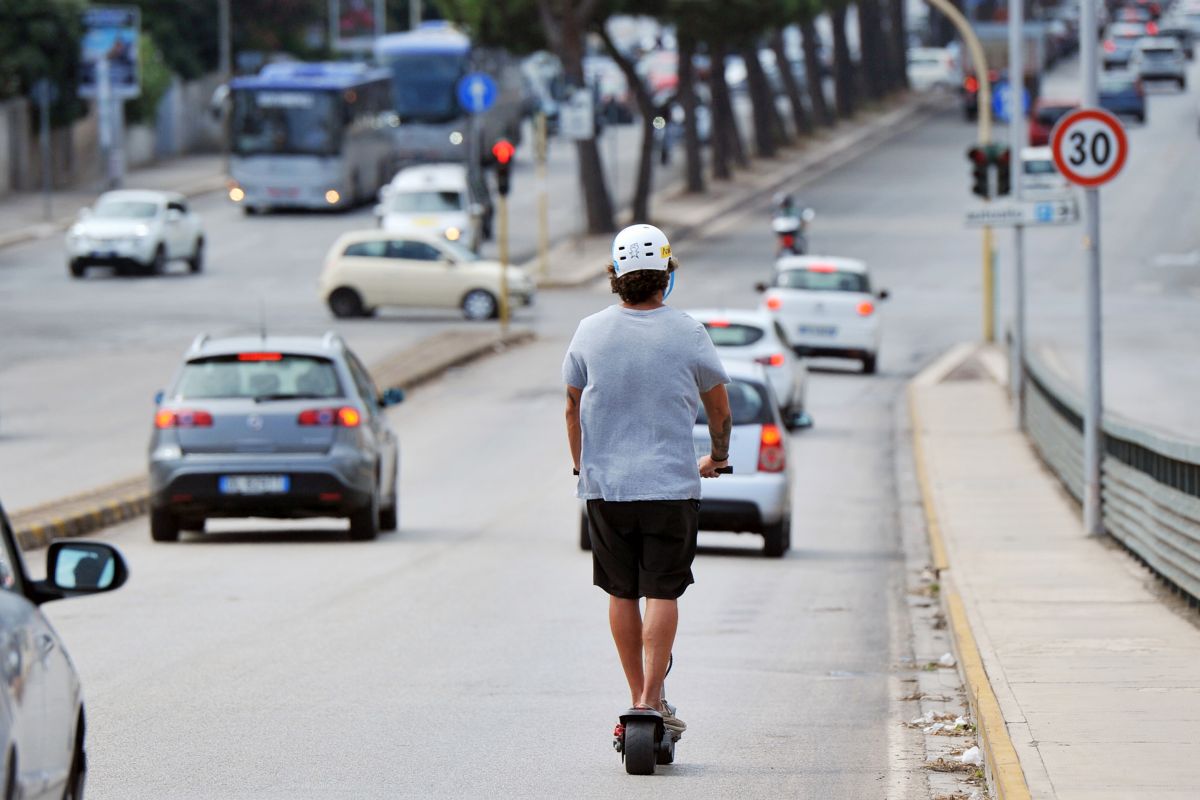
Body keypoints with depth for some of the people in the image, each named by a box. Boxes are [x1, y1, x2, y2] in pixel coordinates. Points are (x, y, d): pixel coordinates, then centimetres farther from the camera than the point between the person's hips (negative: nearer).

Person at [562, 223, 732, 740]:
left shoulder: (590, 332, 0)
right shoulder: (688, 334, -4)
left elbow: (573, 408, 11)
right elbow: (719, 408, 9)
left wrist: (580, 465, 28)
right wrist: (718, 458, 28)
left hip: (605, 484, 2)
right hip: (671, 484, -2)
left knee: (621, 593, 11)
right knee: (662, 592, 0)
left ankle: (637, 695, 16)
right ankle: (652, 699, -8)